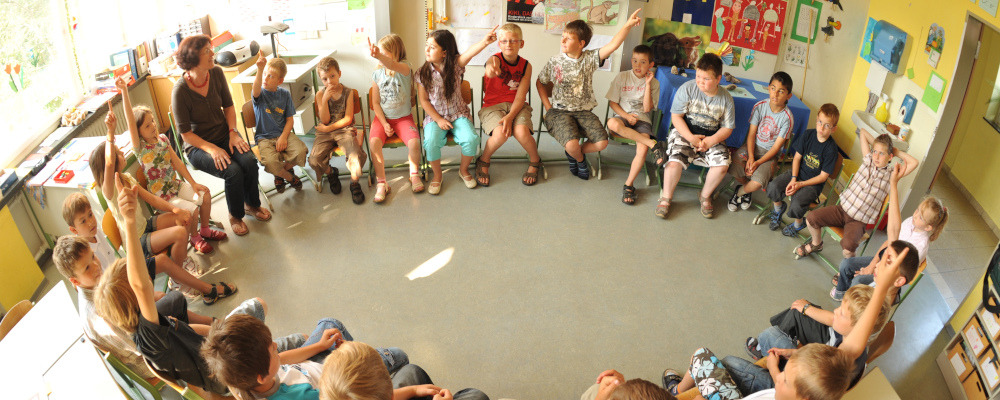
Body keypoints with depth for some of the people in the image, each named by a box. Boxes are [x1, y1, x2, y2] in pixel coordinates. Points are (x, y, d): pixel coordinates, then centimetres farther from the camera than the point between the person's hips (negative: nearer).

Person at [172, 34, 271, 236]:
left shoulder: (216, 73, -6)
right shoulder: (181, 90, -20)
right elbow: (185, 133, -14)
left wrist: (233, 133, -8)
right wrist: (211, 149, -26)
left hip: (223, 134, 4)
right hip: (198, 145, -4)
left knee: (249, 161, -24)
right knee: (233, 171, -28)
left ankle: (252, 204, 5)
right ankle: (236, 216, 0)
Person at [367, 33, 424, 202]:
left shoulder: (404, 68, -12)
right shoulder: (377, 74, 0)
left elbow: (393, 65, -39)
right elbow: (375, 103, 3)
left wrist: (378, 55, -60)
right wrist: (384, 124, -10)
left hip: (403, 117, -2)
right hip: (383, 118, 2)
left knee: (414, 142, -27)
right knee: (374, 141, -26)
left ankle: (414, 174, 3)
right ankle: (381, 183, -16)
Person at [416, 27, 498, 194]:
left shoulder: (456, 64, -6)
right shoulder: (422, 73, -3)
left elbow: (470, 53, -28)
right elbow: (424, 101, 0)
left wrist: (484, 42, -49)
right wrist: (439, 120, -12)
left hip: (458, 114, 0)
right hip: (434, 116, 0)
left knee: (471, 139, -25)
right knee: (431, 142, -29)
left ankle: (464, 169, 6)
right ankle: (437, 175, 0)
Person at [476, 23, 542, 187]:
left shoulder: (525, 66, 0)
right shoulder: (496, 59, -8)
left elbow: (520, 96, -6)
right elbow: (491, 64, -37)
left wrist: (510, 116, -21)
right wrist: (491, 69, -64)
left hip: (517, 106, 2)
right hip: (493, 106, -2)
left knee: (522, 132, -29)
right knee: (500, 133, -31)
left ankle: (535, 161, 4)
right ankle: (483, 161, 1)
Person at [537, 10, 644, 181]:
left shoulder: (590, 58, -3)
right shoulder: (555, 61, -2)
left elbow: (613, 45, -16)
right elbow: (539, 83, 10)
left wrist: (628, 25, -29)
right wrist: (548, 107, 1)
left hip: (584, 111, 2)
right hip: (560, 111, -2)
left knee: (602, 142, -16)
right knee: (572, 144, -27)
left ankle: (574, 153, 16)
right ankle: (580, 159, 13)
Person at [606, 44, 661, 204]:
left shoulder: (654, 83, 7)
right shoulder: (622, 77, 5)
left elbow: (647, 108, -3)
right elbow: (612, 102, 3)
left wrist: (647, 84, -8)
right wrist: (626, 116, -11)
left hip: (642, 120, 0)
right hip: (623, 116, 0)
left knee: (642, 149, -30)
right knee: (612, 123, -39)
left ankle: (628, 185, -14)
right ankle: (653, 143, -33)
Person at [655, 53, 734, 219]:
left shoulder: (726, 98, 0)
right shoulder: (687, 88, -8)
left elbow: (727, 128, 3)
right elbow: (676, 116, -7)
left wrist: (712, 140, -16)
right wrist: (690, 137, -18)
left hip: (712, 138, 2)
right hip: (685, 133, -2)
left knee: (722, 165, -21)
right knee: (675, 162, -28)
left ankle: (705, 196, 8)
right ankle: (666, 197, -1)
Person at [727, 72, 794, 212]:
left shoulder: (787, 117, -13)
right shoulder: (760, 106, -6)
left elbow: (777, 146, -12)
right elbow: (751, 133, -4)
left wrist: (758, 162, -21)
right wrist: (750, 157, -17)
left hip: (770, 153, -3)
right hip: (753, 146, 3)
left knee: (758, 181, -27)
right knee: (734, 168, -24)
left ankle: (740, 192, 9)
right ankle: (746, 186, 11)